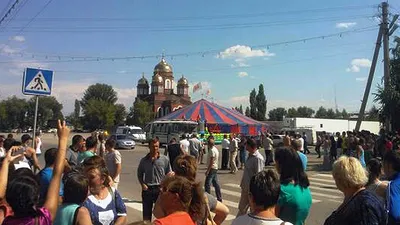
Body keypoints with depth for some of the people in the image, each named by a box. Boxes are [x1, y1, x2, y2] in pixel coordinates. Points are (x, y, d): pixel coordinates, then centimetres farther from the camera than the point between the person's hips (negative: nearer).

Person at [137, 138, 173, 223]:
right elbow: (139, 174, 10)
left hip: (160, 188, -1)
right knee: (146, 210, 12)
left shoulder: (164, 159, -3)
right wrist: (142, 184, -5)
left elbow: (169, 173, 1)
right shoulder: (144, 160, 2)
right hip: (147, 189, 2)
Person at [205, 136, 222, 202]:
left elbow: (211, 161, -21)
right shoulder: (215, 149, 12)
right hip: (215, 168, 10)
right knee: (216, 183, 13)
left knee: (207, 184, -5)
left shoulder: (212, 150, -18)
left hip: (212, 169, -10)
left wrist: (208, 170, -20)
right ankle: (219, 198, 18)